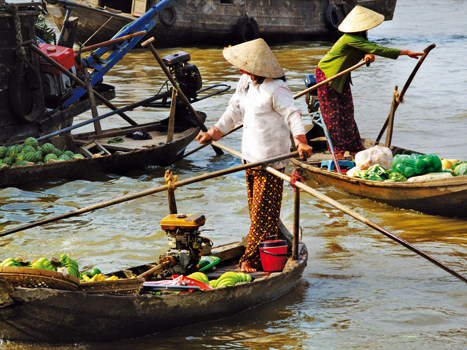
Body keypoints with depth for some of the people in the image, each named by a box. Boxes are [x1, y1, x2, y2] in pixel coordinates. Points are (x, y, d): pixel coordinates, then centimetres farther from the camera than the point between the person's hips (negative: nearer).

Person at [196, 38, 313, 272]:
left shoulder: (276, 90, -18)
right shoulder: (246, 82, 9)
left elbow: (292, 115, -27)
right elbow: (235, 110, 22)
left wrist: (300, 141, -43)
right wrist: (214, 133, 27)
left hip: (271, 158, -9)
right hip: (252, 156, 9)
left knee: (263, 210, -5)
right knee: (255, 207, 14)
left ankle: (253, 259, -2)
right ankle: (254, 256, 22)